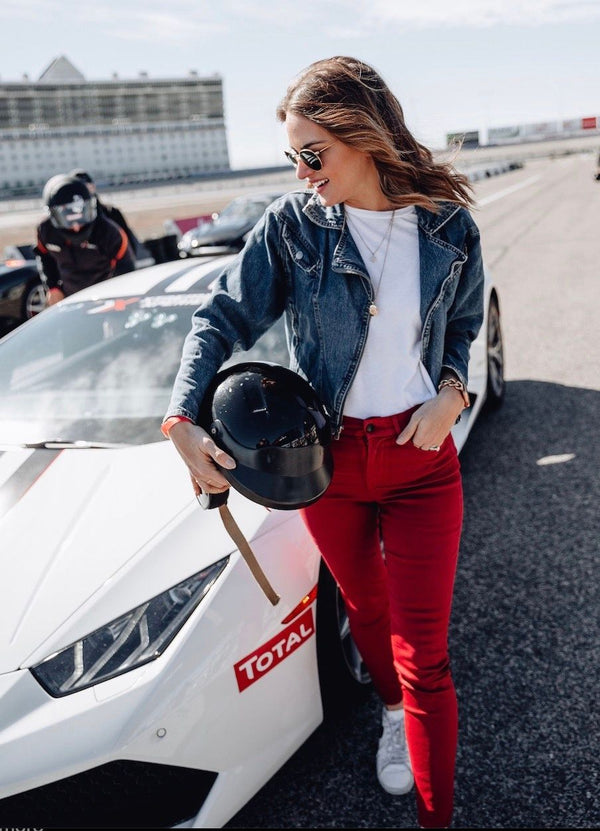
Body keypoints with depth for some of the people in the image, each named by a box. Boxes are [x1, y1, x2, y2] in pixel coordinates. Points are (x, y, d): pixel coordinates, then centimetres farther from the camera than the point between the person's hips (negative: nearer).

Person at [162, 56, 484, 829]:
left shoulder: (447, 225, -4)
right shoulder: (294, 223, -7)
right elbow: (222, 319, -4)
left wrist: (451, 391, -9)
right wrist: (181, 420, -17)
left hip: (420, 457, -1)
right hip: (328, 457, 1)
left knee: (423, 654, 0)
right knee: (365, 608, 22)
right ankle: (394, 712, 54)